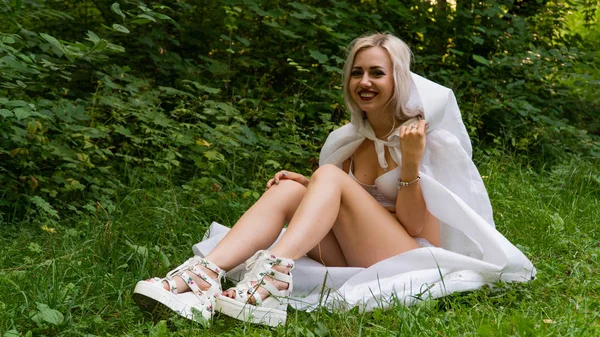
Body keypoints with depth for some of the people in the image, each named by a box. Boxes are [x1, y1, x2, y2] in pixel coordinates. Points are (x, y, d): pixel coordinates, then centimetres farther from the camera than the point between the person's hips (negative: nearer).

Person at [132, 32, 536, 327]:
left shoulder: (425, 135, -3)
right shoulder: (348, 141, 13)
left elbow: (414, 226, -8)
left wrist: (411, 164, -22)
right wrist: (307, 188, -2)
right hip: (360, 265, 5)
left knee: (330, 177, -23)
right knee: (290, 188, -16)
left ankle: (274, 278, -49)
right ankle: (203, 276, -40)